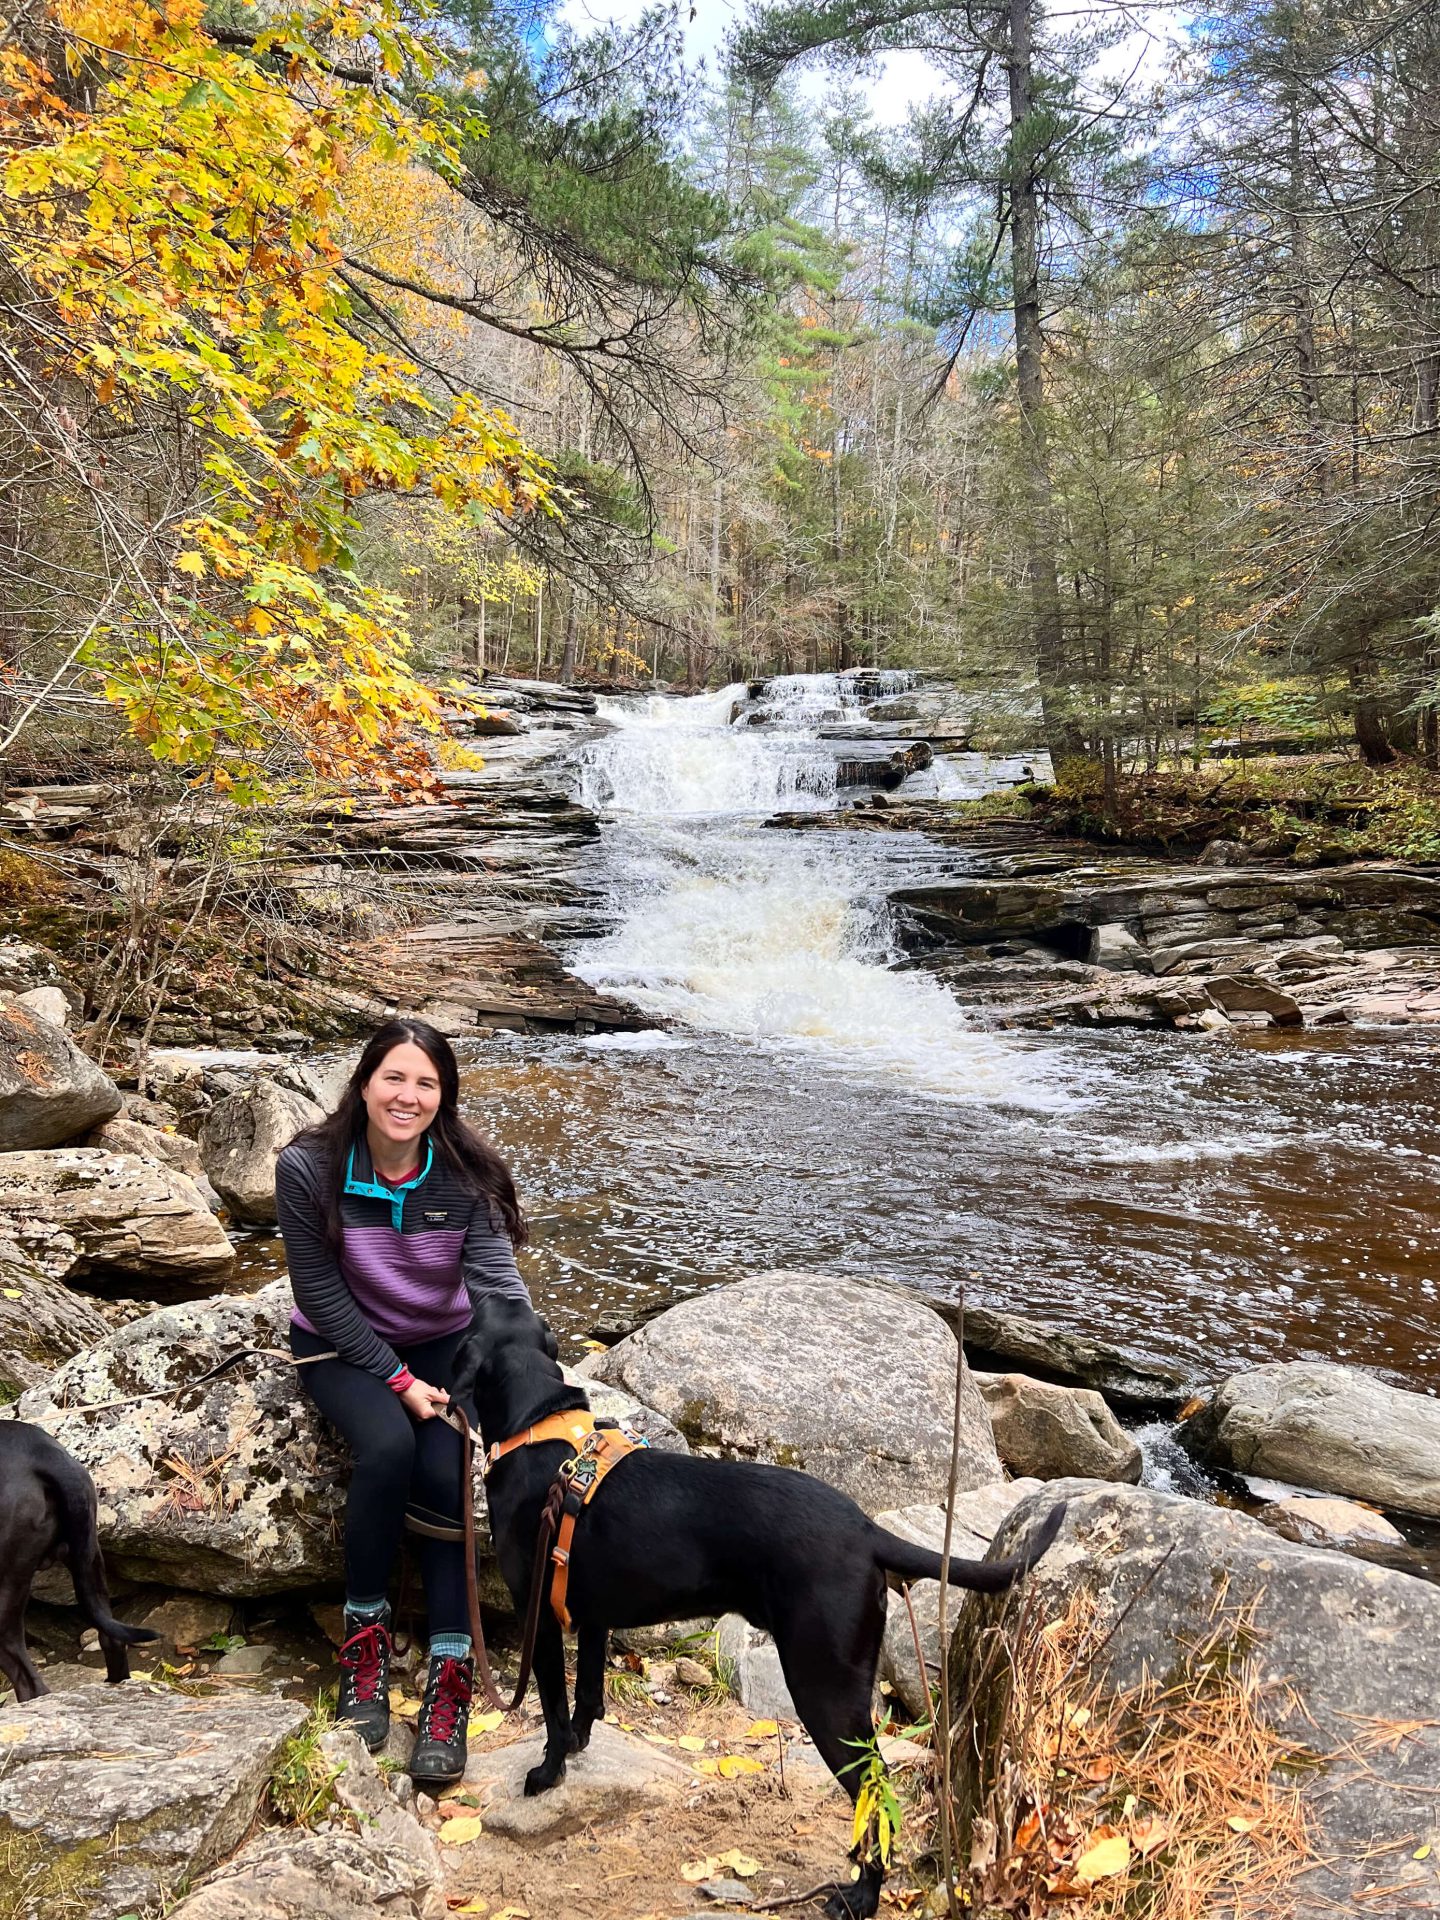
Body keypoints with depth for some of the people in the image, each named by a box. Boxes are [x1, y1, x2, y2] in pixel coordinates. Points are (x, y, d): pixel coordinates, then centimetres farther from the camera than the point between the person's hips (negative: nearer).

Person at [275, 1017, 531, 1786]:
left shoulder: (466, 1173, -16)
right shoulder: (309, 1168, -19)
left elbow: (495, 1276, -22)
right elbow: (321, 1294, -15)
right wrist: (398, 1381, -19)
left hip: (442, 1343, 1)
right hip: (342, 1346, -1)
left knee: (447, 1470, -24)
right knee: (388, 1444, -31)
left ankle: (450, 1676, -14)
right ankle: (364, 1632, -9)